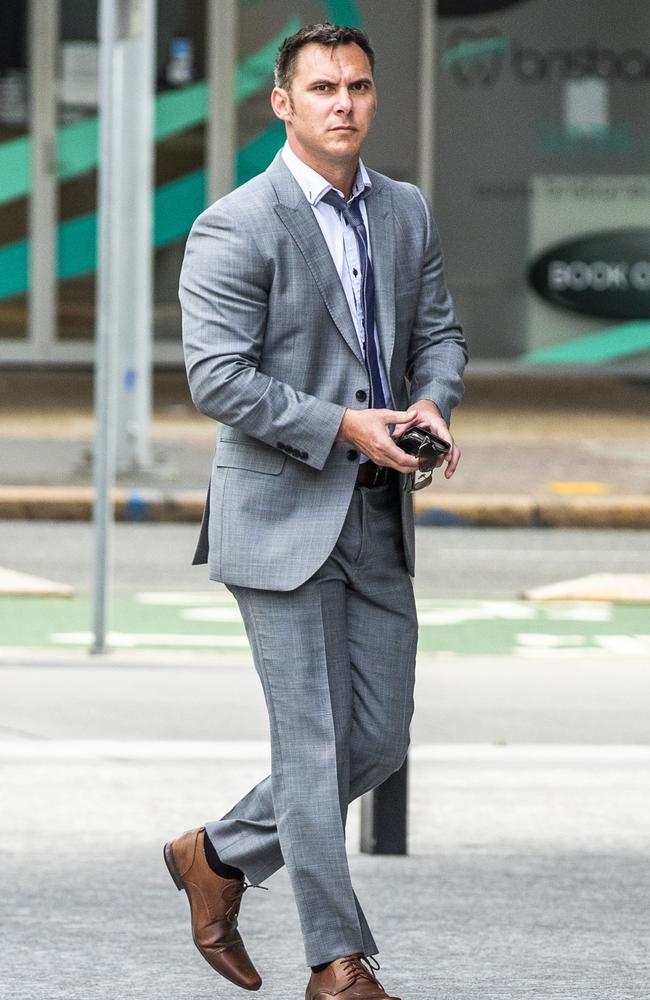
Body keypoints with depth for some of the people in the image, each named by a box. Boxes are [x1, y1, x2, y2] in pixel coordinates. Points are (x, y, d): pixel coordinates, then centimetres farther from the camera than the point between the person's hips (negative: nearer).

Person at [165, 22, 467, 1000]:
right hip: (283, 515, -7)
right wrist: (342, 428, -20)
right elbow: (217, 376, -15)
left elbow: (440, 332, 17)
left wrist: (432, 403, -5)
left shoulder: (408, 213, 11)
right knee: (315, 744, -3)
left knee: (379, 742, 9)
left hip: (379, 516, 7)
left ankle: (219, 856, 28)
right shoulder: (236, 226, -11)